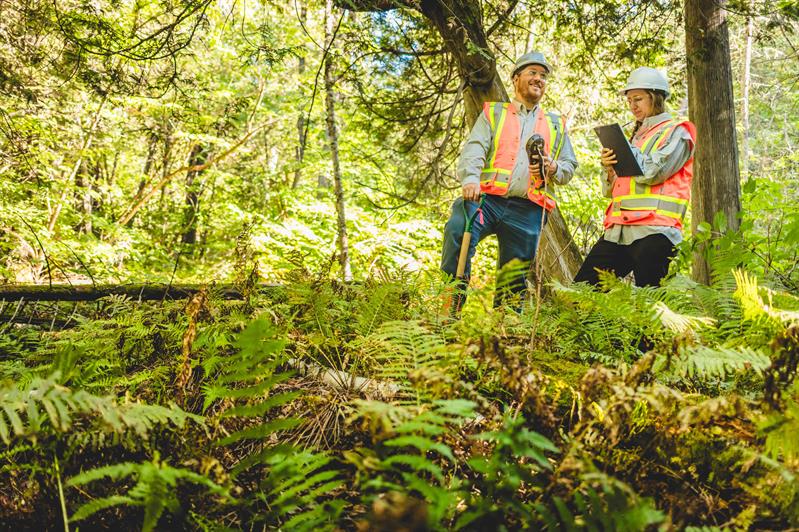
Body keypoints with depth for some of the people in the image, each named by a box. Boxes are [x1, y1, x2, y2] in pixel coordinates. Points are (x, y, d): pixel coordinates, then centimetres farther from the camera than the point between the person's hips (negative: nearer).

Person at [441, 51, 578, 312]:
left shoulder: (556, 125, 26)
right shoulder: (493, 113, 17)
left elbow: (570, 166, 24)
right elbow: (474, 149, 1)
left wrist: (553, 168, -2)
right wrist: (470, 178, -22)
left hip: (527, 210, 3)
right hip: (487, 198, -2)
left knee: (514, 279, 0)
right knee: (457, 230, -32)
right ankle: (449, 305, -27)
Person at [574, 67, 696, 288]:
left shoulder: (676, 132, 6)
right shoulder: (635, 135, 27)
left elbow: (653, 172, -12)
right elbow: (611, 191, 23)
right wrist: (609, 169, 1)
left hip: (653, 233, -7)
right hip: (618, 231, 7)